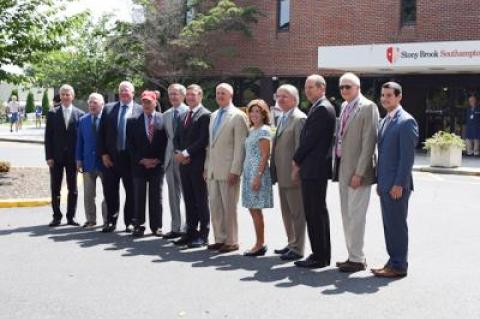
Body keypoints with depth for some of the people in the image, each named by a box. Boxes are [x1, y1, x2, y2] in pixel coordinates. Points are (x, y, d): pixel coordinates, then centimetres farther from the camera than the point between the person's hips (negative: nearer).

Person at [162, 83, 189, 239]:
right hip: (170, 158, 6)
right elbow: (166, 135, 15)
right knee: (173, 194, 10)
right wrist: (166, 155, 5)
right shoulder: (166, 114, 13)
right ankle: (175, 228, 17)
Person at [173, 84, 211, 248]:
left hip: (198, 163, -7)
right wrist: (179, 153, 0)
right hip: (184, 162, 7)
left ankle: (203, 235, 4)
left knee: (201, 200, -1)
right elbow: (177, 137, 18)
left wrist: (186, 153, -15)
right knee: (188, 199, 11)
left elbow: (203, 140, -15)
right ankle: (191, 232, 18)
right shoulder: (183, 116, 18)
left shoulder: (205, 115, -8)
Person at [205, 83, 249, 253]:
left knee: (229, 207, -1)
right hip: (213, 169, 7)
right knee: (215, 206, 10)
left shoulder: (237, 116, -7)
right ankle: (219, 239, 19)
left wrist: (235, 170, -16)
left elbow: (240, 146, -12)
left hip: (228, 170, -7)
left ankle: (231, 241, 8)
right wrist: (207, 166, 14)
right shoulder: (214, 115, 16)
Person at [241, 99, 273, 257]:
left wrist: (258, 176, -20)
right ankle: (260, 243, 14)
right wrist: (245, 173, 15)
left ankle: (260, 245, 0)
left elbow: (265, 155, -15)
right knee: (253, 209, 9)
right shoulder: (252, 130, 17)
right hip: (248, 172, 9)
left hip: (258, 172, -9)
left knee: (255, 209, -6)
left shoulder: (264, 130, -9)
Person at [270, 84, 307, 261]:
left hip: (292, 175, -10)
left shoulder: (299, 119, -13)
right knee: (286, 212, 17)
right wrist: (276, 173, 17)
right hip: (282, 175, 10)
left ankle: (297, 249, 6)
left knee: (297, 213, -1)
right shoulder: (281, 119, 16)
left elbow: (300, 148, -18)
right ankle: (291, 243, 28)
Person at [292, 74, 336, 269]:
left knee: (316, 213, -6)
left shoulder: (322, 109, -13)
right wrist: (299, 162, 11)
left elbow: (310, 139, -16)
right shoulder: (319, 108, 18)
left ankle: (319, 257, 0)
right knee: (316, 213, 13)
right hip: (312, 170, 10)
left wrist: (296, 160, -5)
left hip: (315, 170, -10)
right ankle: (322, 255, 21)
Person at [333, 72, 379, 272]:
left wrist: (359, 173, -20)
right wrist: (337, 166, 13)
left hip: (357, 170, -8)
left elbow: (368, 143, -16)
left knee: (355, 216, -4)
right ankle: (353, 255, 24)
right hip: (343, 169, 8)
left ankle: (357, 259, 6)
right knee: (346, 215, 14)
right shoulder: (344, 107, 13)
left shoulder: (368, 107, -12)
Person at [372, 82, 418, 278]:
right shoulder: (385, 121, 17)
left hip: (397, 184, -8)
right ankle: (393, 261, 20)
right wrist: (379, 181, 16)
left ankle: (399, 266, 6)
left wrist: (399, 184, -19)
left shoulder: (406, 121, -11)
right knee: (388, 224, 12)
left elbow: (407, 156, -16)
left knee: (397, 224, -2)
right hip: (385, 184, 8)